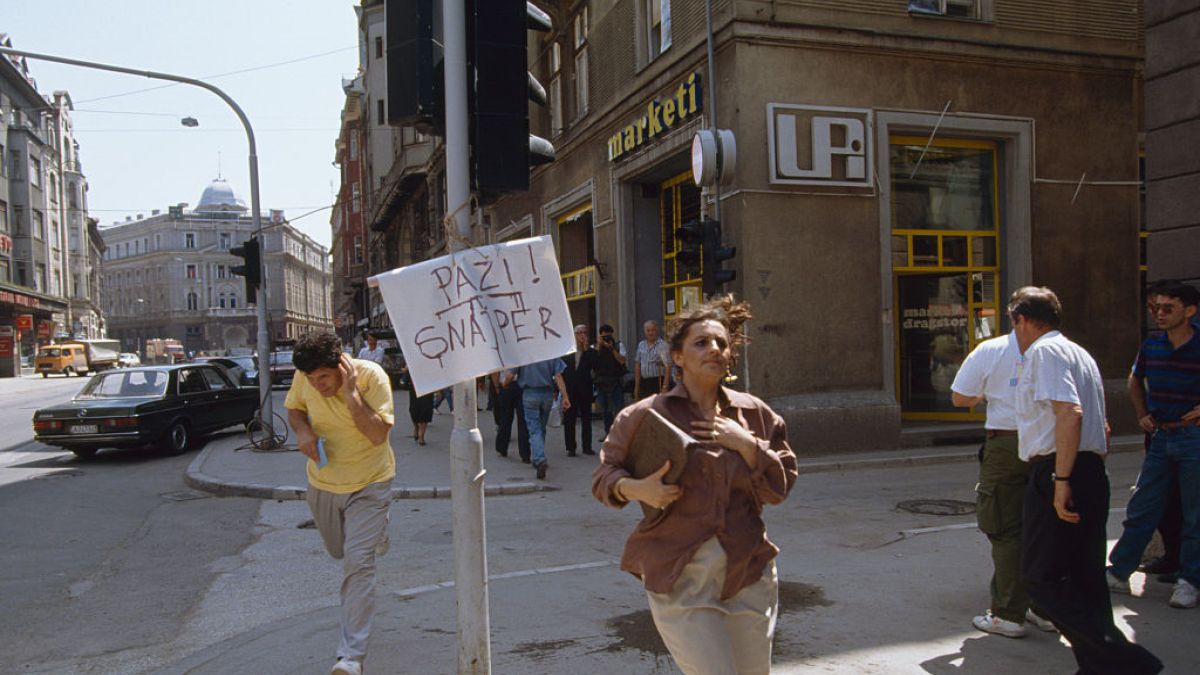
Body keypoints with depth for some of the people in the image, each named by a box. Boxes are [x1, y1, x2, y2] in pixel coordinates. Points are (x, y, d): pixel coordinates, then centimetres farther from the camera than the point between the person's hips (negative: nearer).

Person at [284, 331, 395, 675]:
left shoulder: (371, 376, -24)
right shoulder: (304, 380, -12)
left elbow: (378, 434, -29)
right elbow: (294, 408, 8)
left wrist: (350, 394, -36)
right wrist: (303, 430, -14)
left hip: (368, 485, -5)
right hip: (322, 483, 5)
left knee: (358, 563, -13)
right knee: (340, 552, 22)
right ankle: (373, 538, 59)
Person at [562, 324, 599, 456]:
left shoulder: (590, 352, 3)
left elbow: (596, 367, -14)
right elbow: (560, 370, 4)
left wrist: (586, 349, -12)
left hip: (585, 390, 0)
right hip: (569, 390, 0)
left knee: (586, 419, 7)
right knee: (569, 420, 4)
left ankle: (587, 447, 14)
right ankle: (570, 448, 11)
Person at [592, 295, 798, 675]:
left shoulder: (753, 413, 6)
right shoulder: (646, 415, -3)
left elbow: (780, 487, 5)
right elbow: (604, 474, 4)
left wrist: (746, 443, -9)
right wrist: (635, 489, -16)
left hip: (748, 574, 4)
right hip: (679, 579, -4)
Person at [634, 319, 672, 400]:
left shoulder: (663, 345, -8)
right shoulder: (641, 345, 11)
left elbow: (667, 367, -12)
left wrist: (665, 387, -18)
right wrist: (636, 386, 12)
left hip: (658, 381, -5)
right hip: (643, 382, 6)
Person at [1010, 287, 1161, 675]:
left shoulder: (1044, 351, -8)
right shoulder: (1078, 352, 22)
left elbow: (1069, 411, -22)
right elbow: (1099, 426, 27)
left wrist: (1061, 480, -25)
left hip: (1057, 473, -10)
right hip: (1092, 475, 10)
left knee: (1042, 578, -7)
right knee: (1084, 579, 12)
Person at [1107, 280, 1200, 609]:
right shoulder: (1151, 345, 3)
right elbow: (1136, 380, 22)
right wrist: (1142, 413, 9)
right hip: (1161, 436, 5)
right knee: (1140, 510, 8)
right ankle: (1118, 573, 15)